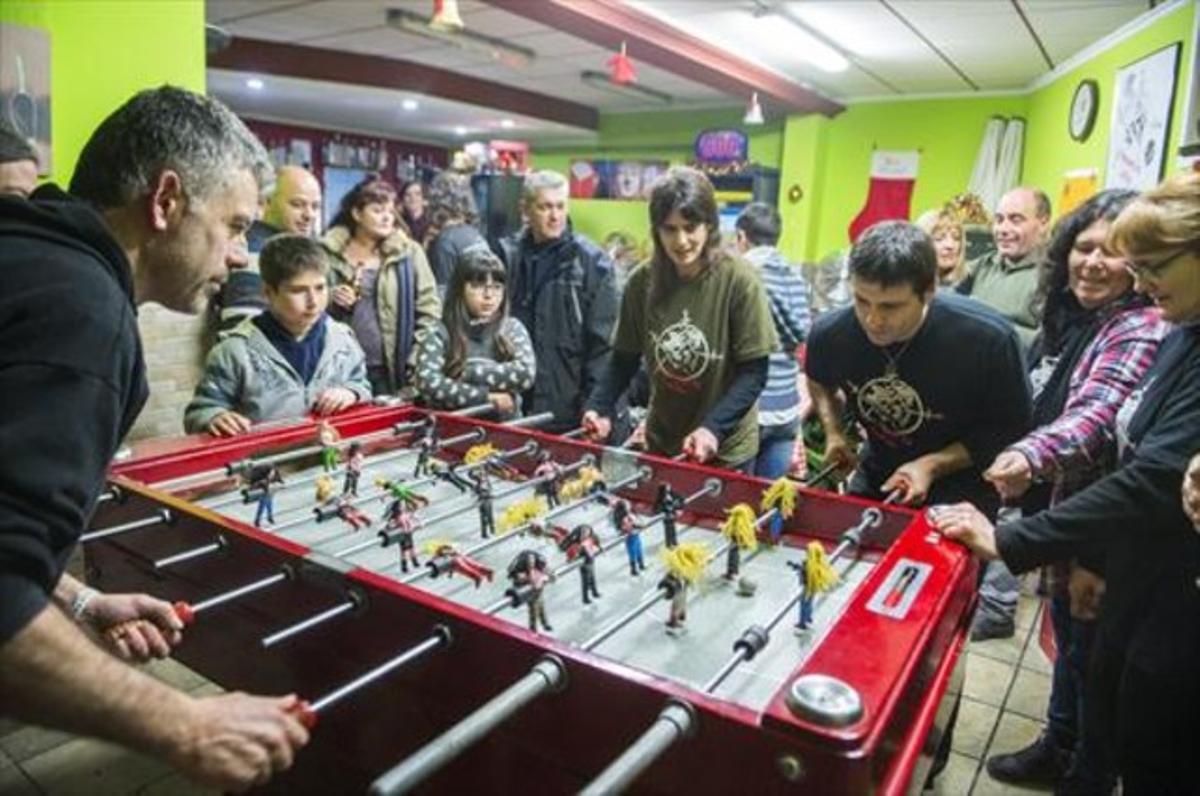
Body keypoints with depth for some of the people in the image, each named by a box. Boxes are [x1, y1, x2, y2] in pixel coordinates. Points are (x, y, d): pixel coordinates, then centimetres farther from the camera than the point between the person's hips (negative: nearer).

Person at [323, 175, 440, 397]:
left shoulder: (409, 252, 4)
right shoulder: (327, 252, 3)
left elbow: (429, 309, 1)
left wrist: (417, 362, -6)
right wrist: (328, 300, -11)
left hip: (390, 370, 0)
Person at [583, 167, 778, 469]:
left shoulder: (738, 280, -16)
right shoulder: (642, 282, -7)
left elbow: (754, 371, -15)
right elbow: (625, 359, 2)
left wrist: (713, 428, -27)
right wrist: (599, 408, -14)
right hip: (660, 444, 3)